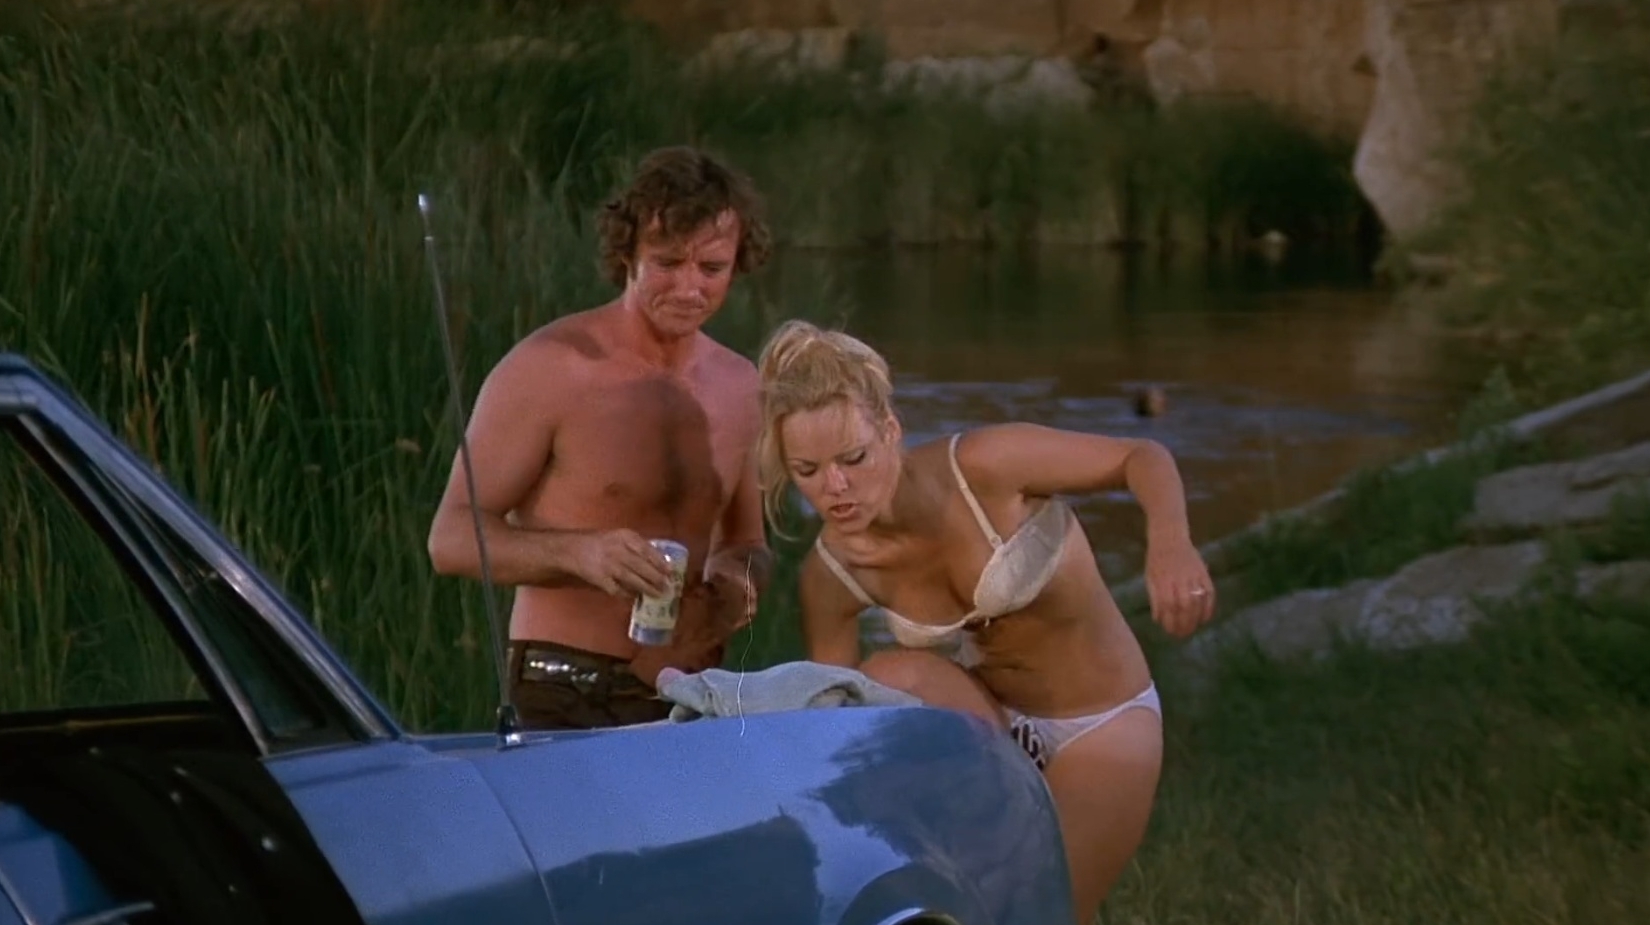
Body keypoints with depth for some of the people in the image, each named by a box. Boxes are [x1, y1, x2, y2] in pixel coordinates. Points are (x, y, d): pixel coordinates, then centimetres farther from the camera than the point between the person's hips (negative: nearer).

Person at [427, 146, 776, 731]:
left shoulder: (740, 387, 12)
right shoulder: (549, 369, -7)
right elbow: (452, 539, -9)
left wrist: (741, 577, 2)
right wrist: (578, 551, -25)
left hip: (693, 707, 5)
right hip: (567, 704, -5)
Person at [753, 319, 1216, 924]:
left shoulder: (984, 466, -28)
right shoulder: (831, 575, -17)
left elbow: (1144, 459, -19)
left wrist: (1170, 543, -39)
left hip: (1101, 724, -2)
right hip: (990, 718, 2)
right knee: (888, 682, -30)